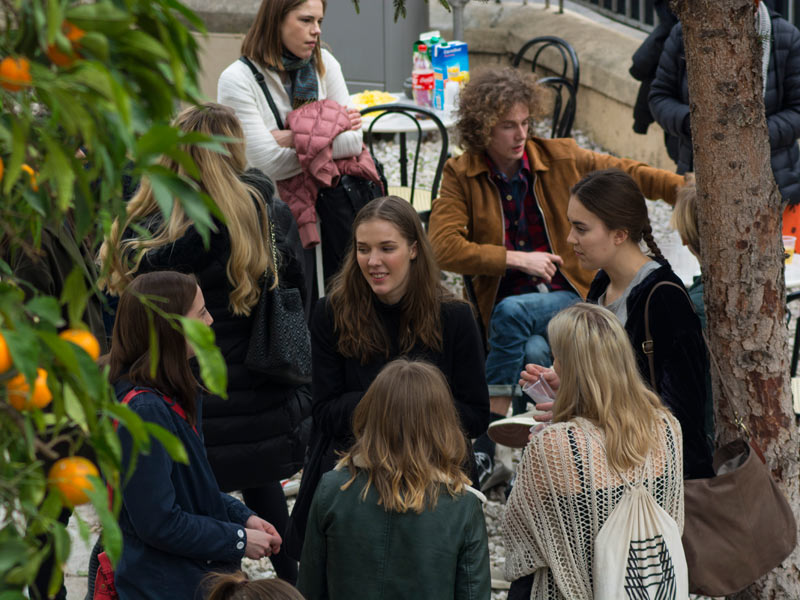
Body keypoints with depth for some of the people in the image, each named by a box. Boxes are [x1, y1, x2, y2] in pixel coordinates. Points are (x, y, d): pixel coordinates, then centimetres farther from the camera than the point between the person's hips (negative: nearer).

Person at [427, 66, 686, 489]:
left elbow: (628, 173, 2)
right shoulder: (460, 176, 2)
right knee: (534, 352, -33)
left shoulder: (560, 158, 4)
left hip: (569, 297, -1)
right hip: (504, 306, 1)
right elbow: (443, 247, -9)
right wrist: (518, 259, -13)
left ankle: (486, 446, -27)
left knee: (511, 313, -31)